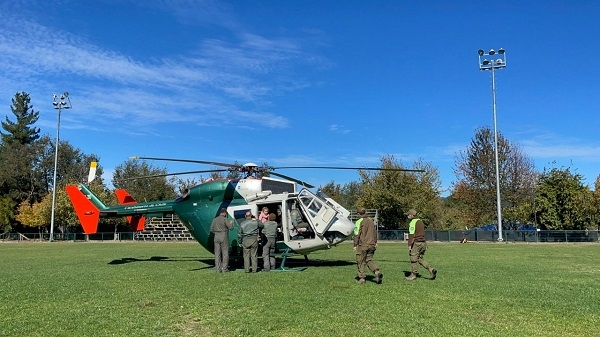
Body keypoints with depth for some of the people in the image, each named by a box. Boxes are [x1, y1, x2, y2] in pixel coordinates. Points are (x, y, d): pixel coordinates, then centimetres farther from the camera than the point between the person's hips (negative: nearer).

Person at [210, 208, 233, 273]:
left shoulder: (215, 220, 9)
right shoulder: (225, 219, -6)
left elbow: (211, 229, 8)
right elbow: (231, 228, -9)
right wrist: (231, 223, 10)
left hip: (216, 237, 5)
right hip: (224, 236, -5)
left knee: (217, 253, 6)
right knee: (225, 253, 1)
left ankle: (218, 269, 5)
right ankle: (224, 268, 0)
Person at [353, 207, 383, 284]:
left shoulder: (360, 222, -11)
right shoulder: (371, 220, 10)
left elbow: (357, 234, -12)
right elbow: (375, 232, 17)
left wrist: (355, 245, -6)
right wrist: (375, 242, 25)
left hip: (363, 245, -6)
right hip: (371, 245, 6)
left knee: (361, 262, 6)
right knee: (369, 260, 14)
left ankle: (361, 279, 9)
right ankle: (378, 272, -7)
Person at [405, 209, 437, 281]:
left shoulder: (413, 222, -13)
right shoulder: (420, 221, 16)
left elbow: (411, 235, -18)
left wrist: (409, 245, -16)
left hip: (416, 243, -9)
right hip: (423, 242, 9)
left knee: (414, 259, 1)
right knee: (420, 259, 15)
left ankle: (413, 275, 8)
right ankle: (431, 270, 3)